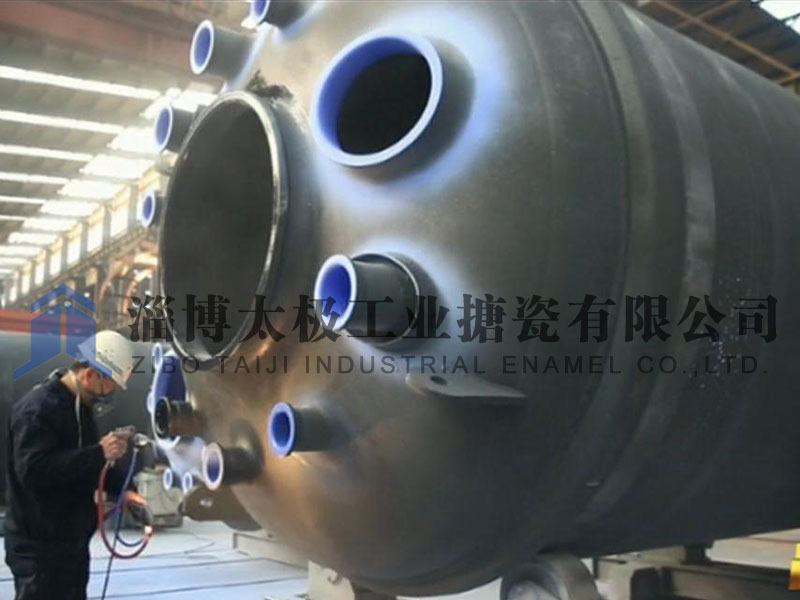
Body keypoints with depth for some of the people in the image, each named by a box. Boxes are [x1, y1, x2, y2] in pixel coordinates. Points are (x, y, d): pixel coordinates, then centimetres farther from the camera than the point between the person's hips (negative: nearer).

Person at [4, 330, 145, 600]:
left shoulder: (80, 407, 11)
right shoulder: (37, 408, -19)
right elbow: (33, 470, -31)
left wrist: (121, 489, 8)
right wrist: (99, 453, -31)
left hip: (73, 540, 10)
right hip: (39, 547, -9)